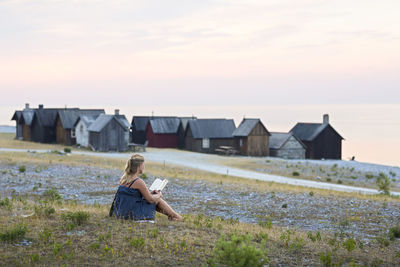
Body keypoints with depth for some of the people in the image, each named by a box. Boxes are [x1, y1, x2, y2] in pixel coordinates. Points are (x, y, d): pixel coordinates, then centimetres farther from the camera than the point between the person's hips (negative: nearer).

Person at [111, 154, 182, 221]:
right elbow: (151, 199, -11)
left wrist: (150, 193, 15)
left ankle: (170, 214, 35)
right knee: (158, 199, 10)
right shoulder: (139, 182, -19)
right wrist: (159, 195, 10)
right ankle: (176, 216, 23)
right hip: (134, 214, -8)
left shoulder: (124, 178, 5)